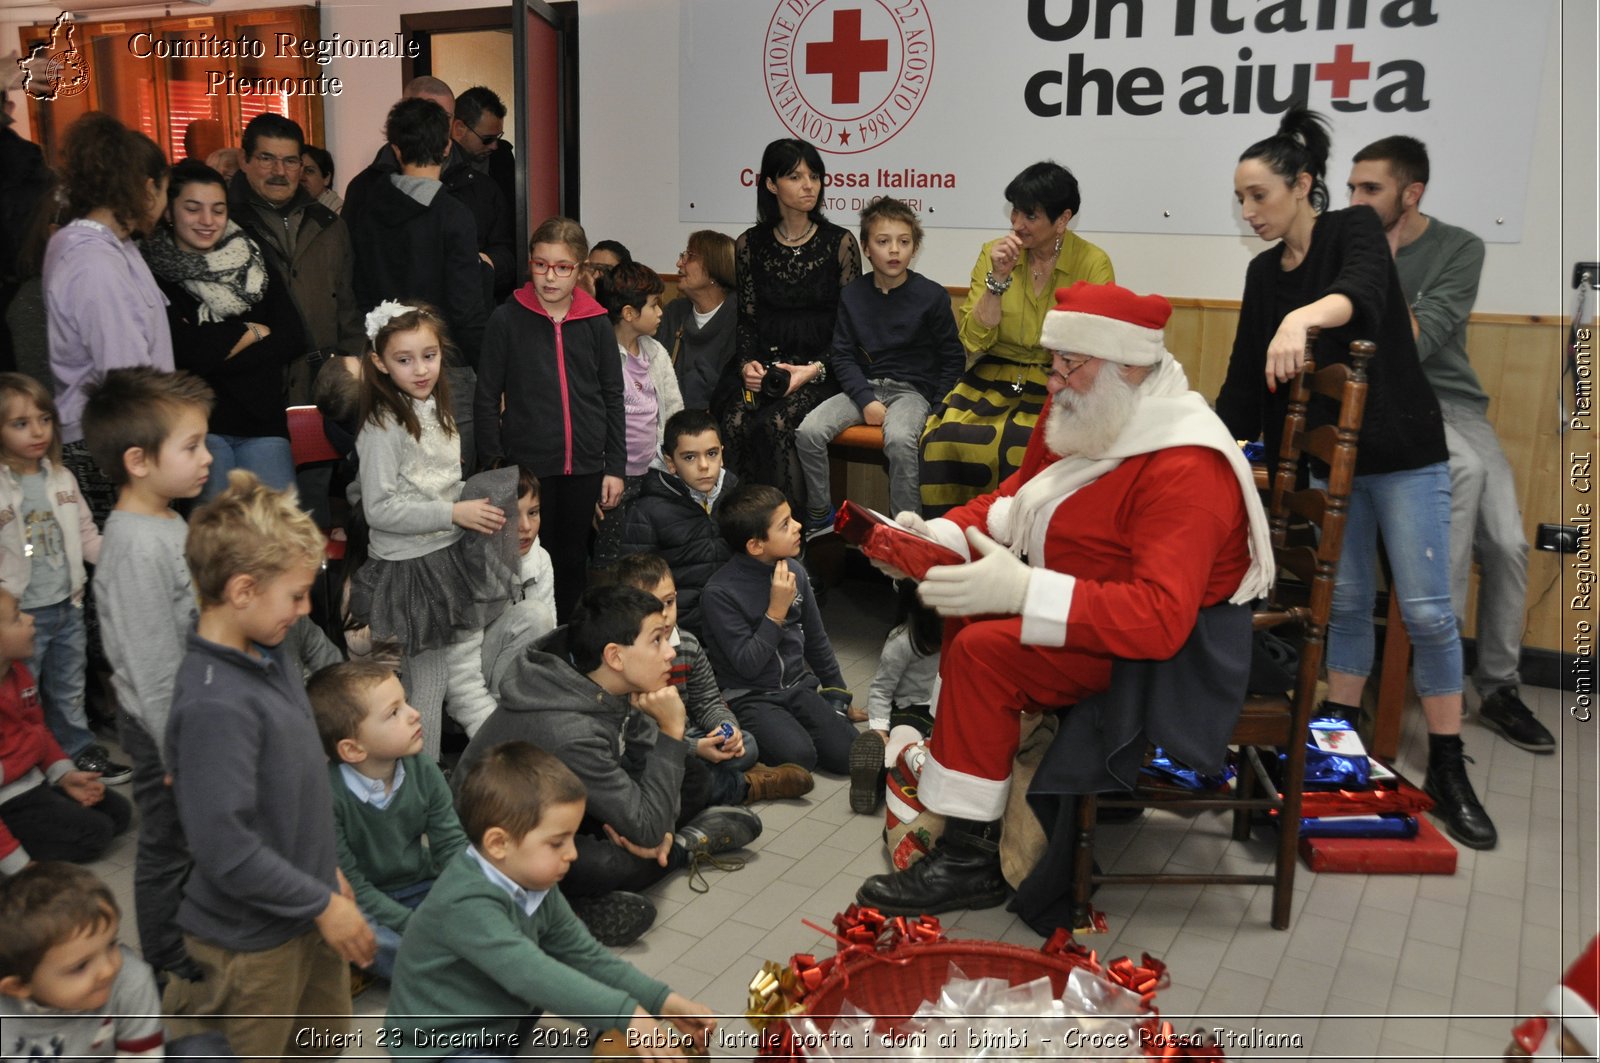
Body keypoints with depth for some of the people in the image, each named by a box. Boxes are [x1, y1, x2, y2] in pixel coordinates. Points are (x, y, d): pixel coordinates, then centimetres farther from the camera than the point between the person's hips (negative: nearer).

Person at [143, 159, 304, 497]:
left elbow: (293, 340, 4)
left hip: (262, 421, 3)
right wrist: (255, 331, 3)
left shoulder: (253, 262, 15)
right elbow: (188, 349, -11)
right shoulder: (153, 273, 1)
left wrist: (215, 347, -5)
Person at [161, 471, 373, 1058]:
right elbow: (226, 847, -27)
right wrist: (323, 903, -17)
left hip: (307, 917, 8)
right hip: (253, 939, -8)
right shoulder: (213, 703, -28)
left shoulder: (270, 659, -1)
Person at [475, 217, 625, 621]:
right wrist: (492, 465, -4)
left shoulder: (596, 323, 3)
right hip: (527, 464, -2)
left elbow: (613, 399, 8)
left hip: (585, 466, 2)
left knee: (574, 559, 13)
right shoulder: (506, 319, -3)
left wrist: (616, 467, 4)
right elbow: (486, 399, 0)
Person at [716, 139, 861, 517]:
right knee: (736, 422, -27)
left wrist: (815, 369, -14)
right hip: (765, 363, 2)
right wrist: (747, 363, -7)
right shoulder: (749, 244, 9)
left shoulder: (840, 243, 3)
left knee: (776, 424, -30)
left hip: (821, 367, -2)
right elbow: (747, 319, 13)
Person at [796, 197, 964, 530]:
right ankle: (820, 515, -1)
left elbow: (953, 358, 3)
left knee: (899, 439, -36)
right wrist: (866, 400, -11)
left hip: (912, 388, -3)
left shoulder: (932, 296, -3)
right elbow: (841, 355, 4)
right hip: (863, 386, 3)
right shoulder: (852, 294, 4)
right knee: (809, 431, -20)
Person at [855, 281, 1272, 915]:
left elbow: (1161, 618, -37)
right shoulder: (1080, 420, 1)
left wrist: (1022, 591, -42)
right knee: (967, 602, 10)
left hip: (1170, 654, -10)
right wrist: (933, 535, -8)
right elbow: (1009, 503, 11)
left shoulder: (1184, 470, -28)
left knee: (983, 650, -22)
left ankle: (968, 859, -12)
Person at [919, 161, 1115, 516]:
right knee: (943, 439, -26)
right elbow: (974, 341, -2)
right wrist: (998, 278, -12)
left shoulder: (1093, 264, -3)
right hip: (994, 380, 3)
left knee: (1022, 445, -33)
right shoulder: (993, 254, 5)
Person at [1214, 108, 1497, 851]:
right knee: (1346, 600, 8)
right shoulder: (1263, 274, 7)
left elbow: (1362, 290, -34)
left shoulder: (1356, 229, -10)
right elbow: (1244, 379, 9)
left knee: (1427, 608, -3)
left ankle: (1449, 772, 7)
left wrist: (1302, 316, -54)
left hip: (1404, 454, -5)